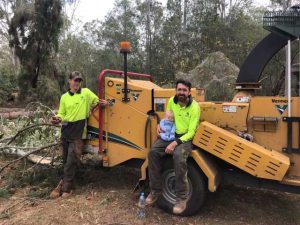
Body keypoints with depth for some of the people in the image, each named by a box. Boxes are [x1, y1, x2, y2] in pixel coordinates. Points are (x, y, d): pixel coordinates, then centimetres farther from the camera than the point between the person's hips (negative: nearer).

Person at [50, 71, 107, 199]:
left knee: (72, 160, -5)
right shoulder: (64, 97, 8)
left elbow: (98, 102, 13)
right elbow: (62, 114, 10)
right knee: (66, 160, 13)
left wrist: (103, 103, -9)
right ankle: (66, 182, 29)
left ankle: (65, 187, 5)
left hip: (78, 132, -3)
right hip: (66, 130, 4)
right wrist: (58, 119, -11)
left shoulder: (86, 93, 0)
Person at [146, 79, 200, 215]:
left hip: (186, 138, -5)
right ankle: (155, 191, -4)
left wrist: (175, 143, -30)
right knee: (153, 152, -20)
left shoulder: (194, 107, -15)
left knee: (178, 156, -36)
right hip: (171, 134, 5)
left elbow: (191, 132, -18)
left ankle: (182, 197, -20)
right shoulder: (171, 101, 0)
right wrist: (160, 125, -6)